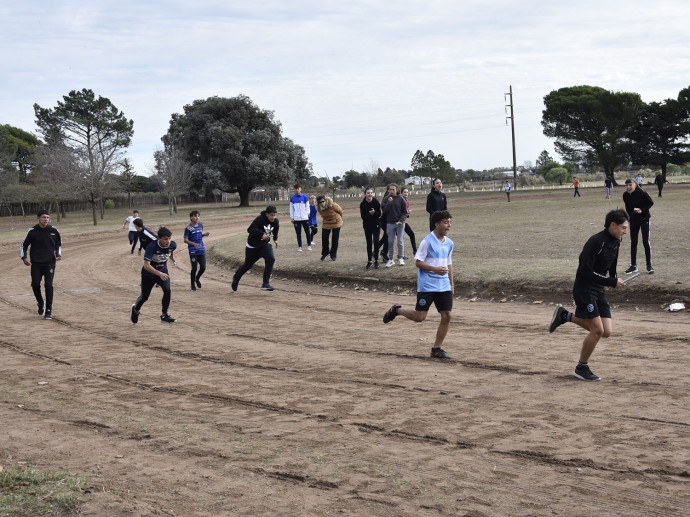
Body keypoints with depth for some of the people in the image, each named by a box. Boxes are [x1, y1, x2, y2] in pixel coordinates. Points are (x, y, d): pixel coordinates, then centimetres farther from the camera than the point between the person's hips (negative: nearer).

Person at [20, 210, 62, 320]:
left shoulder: (53, 230, 1)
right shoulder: (32, 231, -3)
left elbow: (58, 244, 18)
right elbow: (23, 244, 8)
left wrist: (58, 254, 3)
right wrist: (24, 257, -4)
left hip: (49, 262, 0)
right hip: (35, 263, 0)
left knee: (48, 285, -8)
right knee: (35, 284, -5)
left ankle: (48, 311, -1)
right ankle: (40, 303, 24)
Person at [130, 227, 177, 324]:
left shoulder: (172, 245, -20)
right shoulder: (151, 246, -33)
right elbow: (146, 265, -39)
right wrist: (159, 274, -51)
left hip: (163, 271, 3)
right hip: (149, 273, -3)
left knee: (168, 291, -20)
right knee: (145, 296, 12)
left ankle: (164, 315, -2)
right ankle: (135, 309, 45)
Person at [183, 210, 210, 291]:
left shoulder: (200, 225, 8)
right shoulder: (188, 228, -10)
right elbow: (185, 240, -11)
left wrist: (204, 234, 0)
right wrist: (194, 244, -27)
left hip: (202, 250, 5)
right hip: (193, 251, -5)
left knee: (203, 267, 2)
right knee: (194, 268, -2)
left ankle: (197, 278, 31)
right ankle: (193, 284, 16)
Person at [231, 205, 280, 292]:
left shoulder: (276, 222, -9)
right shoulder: (260, 219, -27)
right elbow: (250, 229, -37)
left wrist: (275, 239, 5)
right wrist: (262, 234, -46)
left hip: (265, 244, 4)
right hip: (252, 245, -4)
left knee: (271, 259, -24)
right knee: (248, 264, 12)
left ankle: (266, 283, -18)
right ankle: (236, 278, 43)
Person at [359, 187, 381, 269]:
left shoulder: (376, 202, -10)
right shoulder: (362, 204, -8)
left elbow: (379, 214, -8)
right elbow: (363, 216, -9)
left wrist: (374, 212, -27)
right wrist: (370, 214, -25)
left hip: (376, 225, -1)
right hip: (367, 225, 1)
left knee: (376, 242, -7)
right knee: (369, 243, 8)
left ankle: (376, 260, 2)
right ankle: (369, 261, 17)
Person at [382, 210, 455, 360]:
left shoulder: (449, 243, 10)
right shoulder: (427, 241, -12)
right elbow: (418, 262, -11)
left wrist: (451, 283, 18)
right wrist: (435, 269, -21)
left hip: (444, 286, 6)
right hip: (427, 286, -6)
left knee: (446, 316, -2)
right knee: (419, 317, -6)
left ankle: (437, 349, 9)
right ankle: (396, 310, 22)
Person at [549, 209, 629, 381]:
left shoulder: (615, 242, 6)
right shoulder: (595, 242, -21)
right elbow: (586, 271, -24)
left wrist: (614, 280, 10)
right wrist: (612, 282, -23)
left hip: (599, 291, 8)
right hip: (584, 290, -8)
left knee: (607, 332, 1)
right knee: (597, 330, -11)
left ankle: (565, 316, 18)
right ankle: (581, 368, 9)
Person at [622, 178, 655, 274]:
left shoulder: (641, 193, -20)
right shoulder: (625, 195, -5)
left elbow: (651, 203, -12)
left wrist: (642, 210, -24)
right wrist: (630, 217, 3)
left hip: (644, 219, -5)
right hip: (633, 220, 5)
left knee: (646, 242, -5)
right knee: (633, 243, 7)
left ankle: (649, 266, 3)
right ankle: (633, 266, 16)